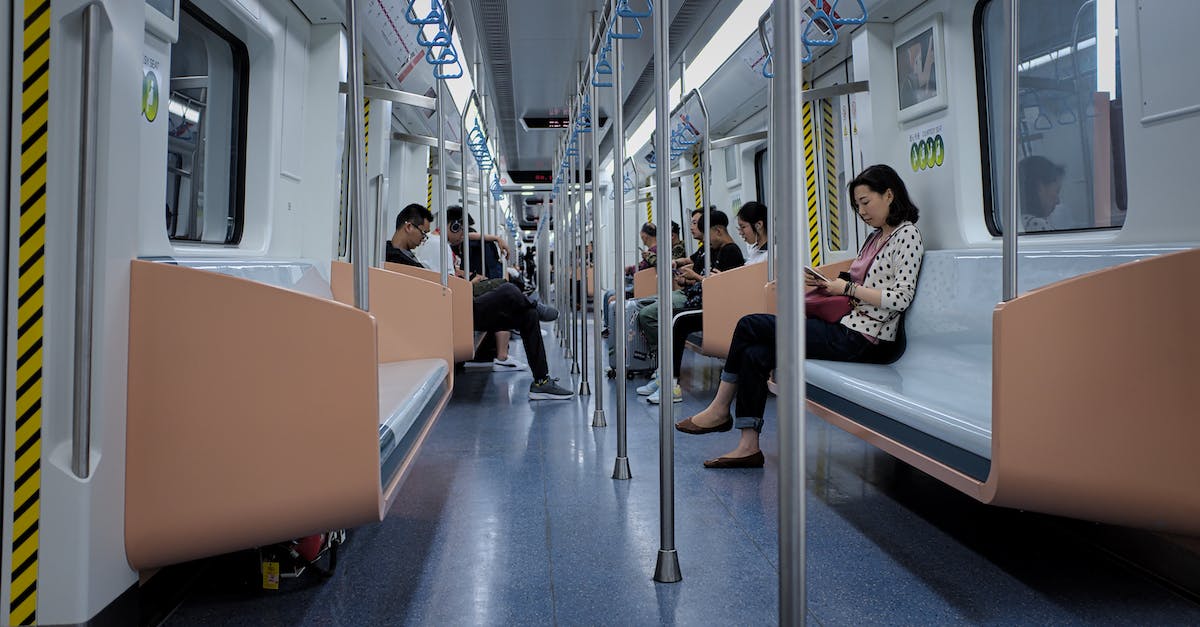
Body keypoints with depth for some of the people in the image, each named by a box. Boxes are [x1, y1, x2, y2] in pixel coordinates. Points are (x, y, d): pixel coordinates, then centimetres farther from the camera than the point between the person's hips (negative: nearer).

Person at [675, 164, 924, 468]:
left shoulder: (907, 235, -7)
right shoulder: (876, 236, 21)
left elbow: (900, 298, -17)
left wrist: (848, 288, -10)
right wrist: (829, 285, 8)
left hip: (864, 341, -9)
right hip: (849, 328, 9)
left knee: (750, 326, -11)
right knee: (755, 354, -8)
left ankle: (720, 410, 2)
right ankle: (748, 446, -7)